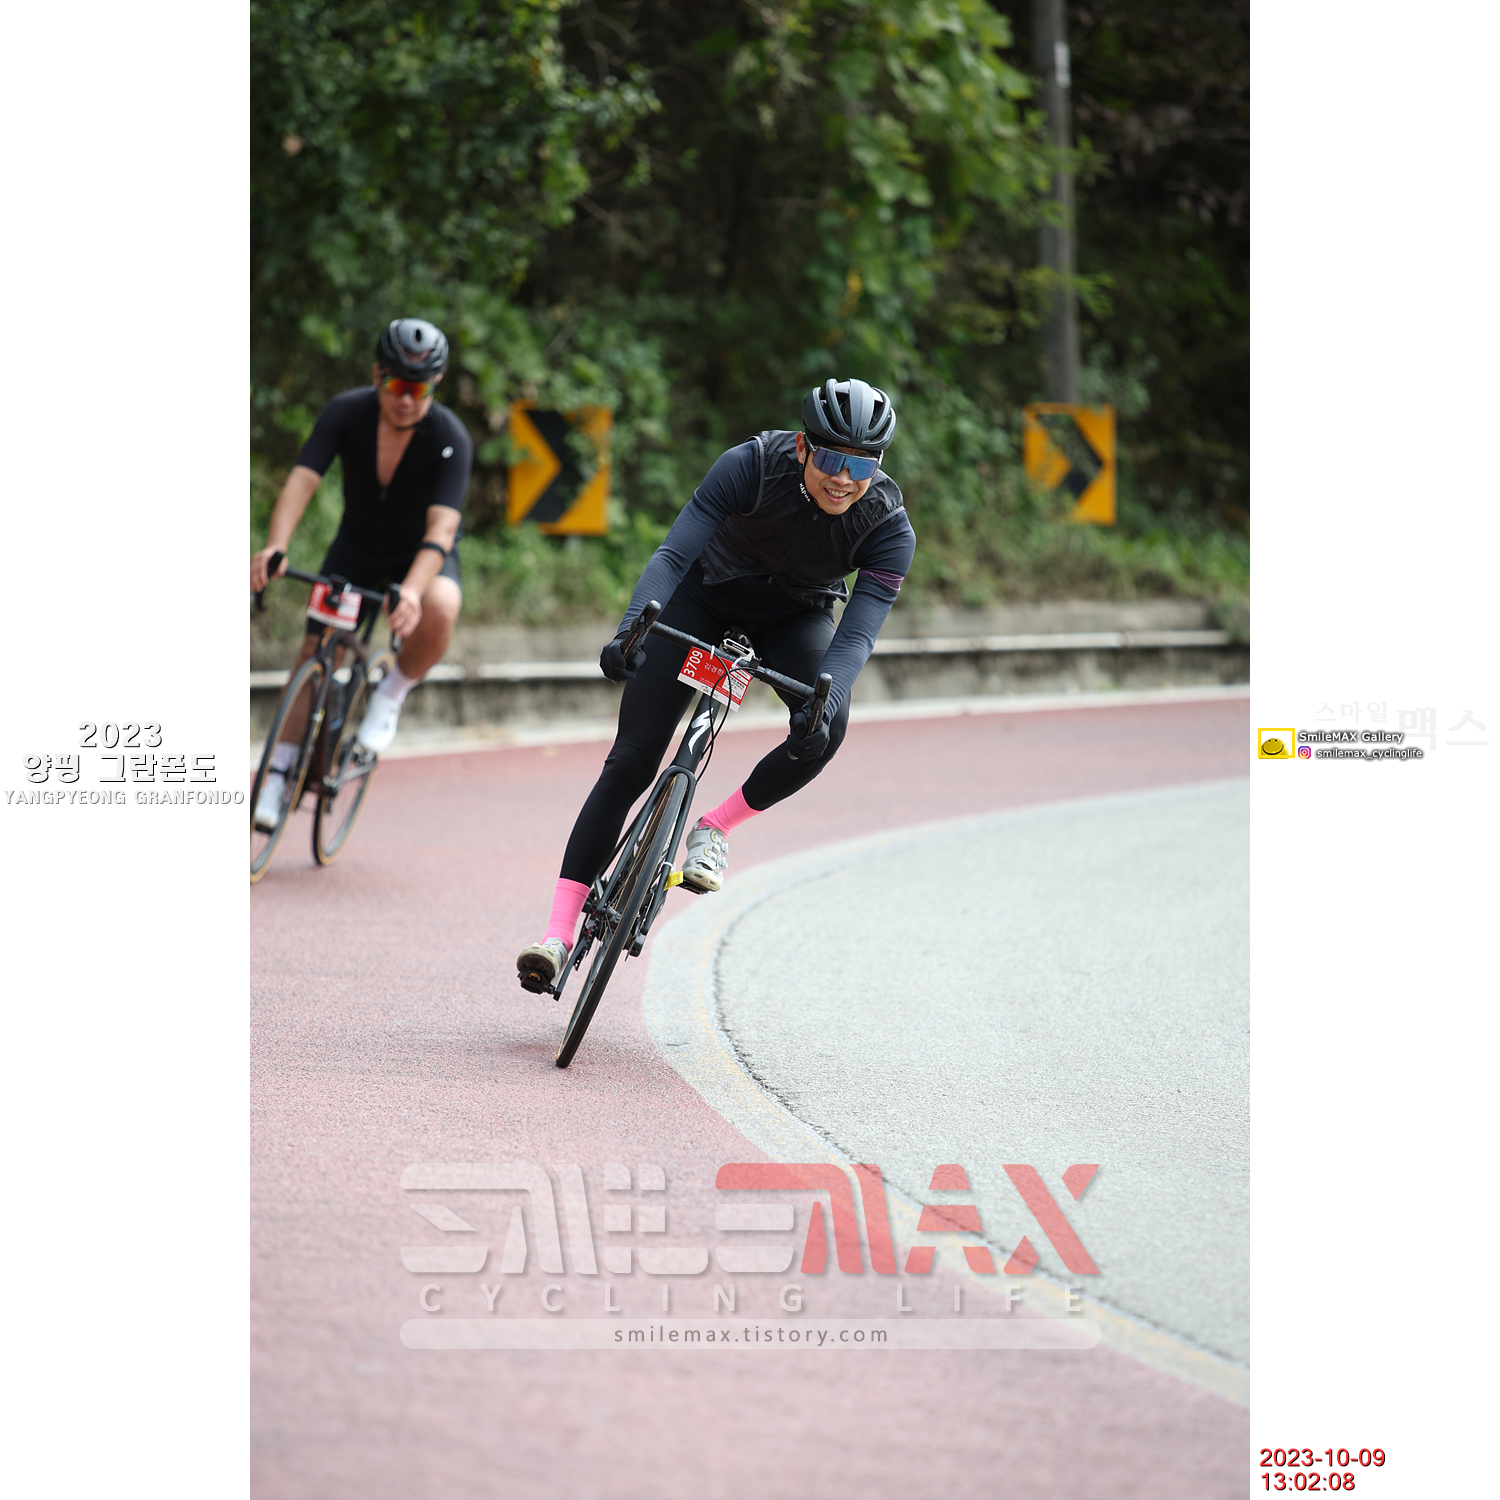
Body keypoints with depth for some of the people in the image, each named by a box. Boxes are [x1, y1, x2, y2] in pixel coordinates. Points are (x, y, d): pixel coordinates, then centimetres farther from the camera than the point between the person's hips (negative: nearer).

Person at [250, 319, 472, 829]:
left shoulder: (450, 439, -27)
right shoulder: (345, 413, -21)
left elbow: (442, 526, -37)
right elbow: (302, 480, -31)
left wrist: (411, 591, -55)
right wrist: (274, 548, -48)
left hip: (423, 557, -3)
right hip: (357, 549, 3)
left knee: (438, 612, -35)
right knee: (315, 652, -8)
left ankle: (394, 690, -7)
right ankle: (279, 772, 6)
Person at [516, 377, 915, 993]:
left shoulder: (890, 529, -27)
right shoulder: (753, 465, -31)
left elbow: (859, 631, -34)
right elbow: (673, 554, -35)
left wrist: (825, 700, -54)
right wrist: (631, 629, -52)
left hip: (797, 618, 1)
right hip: (707, 595, -1)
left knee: (824, 728, -30)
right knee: (630, 762, -12)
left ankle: (714, 829, -5)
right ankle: (558, 935, -10)